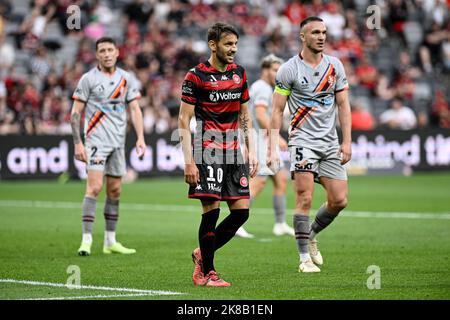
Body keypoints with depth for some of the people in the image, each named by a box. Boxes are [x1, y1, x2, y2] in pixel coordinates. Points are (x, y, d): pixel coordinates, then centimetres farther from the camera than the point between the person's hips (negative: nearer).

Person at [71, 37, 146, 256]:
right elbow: (76, 112, -3)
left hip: (118, 142, 5)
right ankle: (86, 240, -15)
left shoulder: (126, 79, 9)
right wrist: (77, 143, -10)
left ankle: (110, 242, 15)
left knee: (115, 191, 8)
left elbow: (134, 109, 10)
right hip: (96, 139, -5)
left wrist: (140, 138, -2)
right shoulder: (88, 79, -3)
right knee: (94, 187, -16)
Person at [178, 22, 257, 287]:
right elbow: (184, 120, -7)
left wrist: (251, 153, 11)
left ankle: (203, 254, 20)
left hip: (234, 154, 6)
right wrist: (189, 162, -13)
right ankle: (206, 272, 5)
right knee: (211, 210, -7)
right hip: (208, 152, -6)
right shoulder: (196, 76, -7)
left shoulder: (239, 74, 11)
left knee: (241, 211, 1)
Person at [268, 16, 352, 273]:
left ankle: (311, 235, 26)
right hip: (303, 140, -4)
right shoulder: (289, 69, -5)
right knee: (305, 199, -12)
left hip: (330, 142, 5)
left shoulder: (335, 66, 7)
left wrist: (347, 141, 2)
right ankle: (305, 258, -4)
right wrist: (273, 149, -10)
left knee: (339, 200, 1)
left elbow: (343, 104, 10)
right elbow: (277, 110, -3)